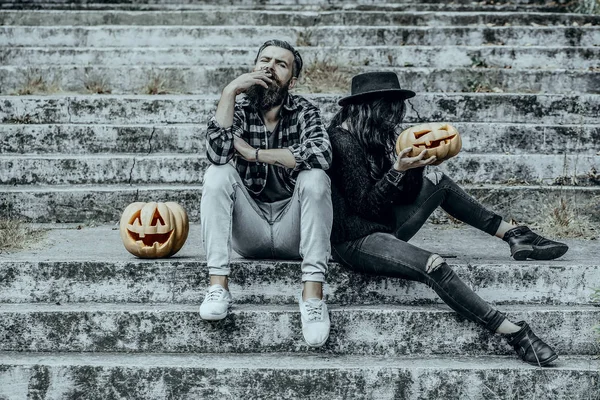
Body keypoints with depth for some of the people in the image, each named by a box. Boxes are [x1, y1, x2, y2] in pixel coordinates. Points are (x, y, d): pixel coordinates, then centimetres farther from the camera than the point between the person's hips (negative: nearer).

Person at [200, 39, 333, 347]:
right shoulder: (240, 111, 0)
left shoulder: (304, 111, -2)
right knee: (217, 174, -22)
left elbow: (320, 155, -25)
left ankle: (313, 293, -33)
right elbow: (217, 152, -22)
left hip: (293, 229, -1)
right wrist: (230, 91, -21)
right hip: (249, 233, 1)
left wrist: (253, 153, -19)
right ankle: (217, 287, -28)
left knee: (315, 178, -27)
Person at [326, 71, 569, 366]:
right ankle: (515, 334, -26)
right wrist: (398, 170, -26)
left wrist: (415, 164, -8)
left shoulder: (371, 138, 10)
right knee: (434, 267, -27)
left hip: (382, 228, 10)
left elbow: (405, 195, 7)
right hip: (355, 242, -10)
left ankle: (514, 236, 13)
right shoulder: (342, 141, -17)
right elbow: (367, 204, -20)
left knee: (437, 182, 14)